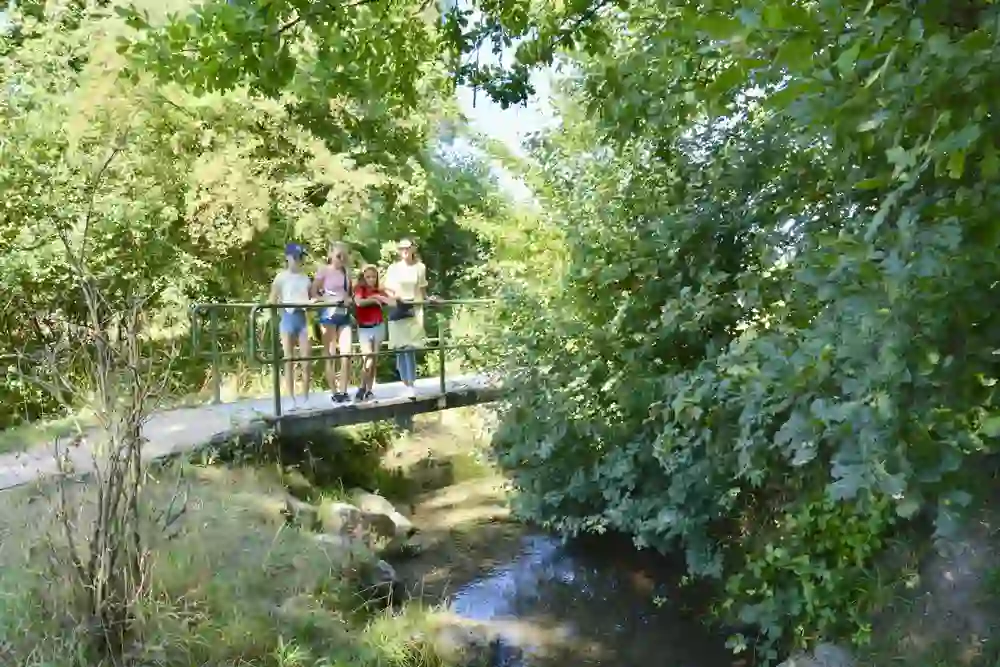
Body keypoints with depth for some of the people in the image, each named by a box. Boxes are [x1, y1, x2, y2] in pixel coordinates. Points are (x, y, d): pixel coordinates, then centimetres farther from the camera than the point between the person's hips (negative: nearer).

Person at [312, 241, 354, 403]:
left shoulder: (346, 272, 12)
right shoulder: (324, 271, -2)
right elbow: (313, 293, -4)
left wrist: (350, 300, 0)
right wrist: (328, 300, -18)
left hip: (344, 314, 5)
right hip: (329, 313, -5)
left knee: (346, 354, -2)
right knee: (330, 355, 0)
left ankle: (343, 391, 6)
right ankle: (334, 392, 5)